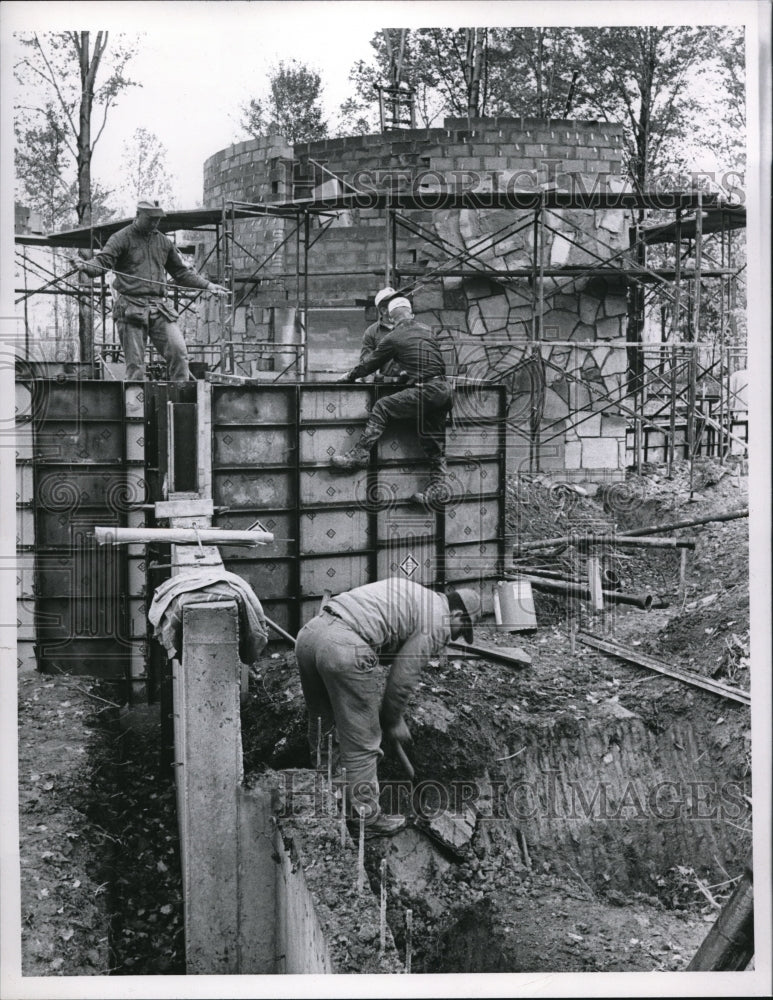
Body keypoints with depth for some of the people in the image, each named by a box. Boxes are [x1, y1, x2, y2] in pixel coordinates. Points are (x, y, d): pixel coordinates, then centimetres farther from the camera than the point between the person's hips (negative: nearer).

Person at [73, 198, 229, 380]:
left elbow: (182, 272, 26)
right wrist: (85, 266, -31)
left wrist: (208, 285, 20)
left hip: (159, 308, 4)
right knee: (135, 364, -4)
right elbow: (102, 261, -9)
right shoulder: (122, 238, 3)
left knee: (179, 351, -10)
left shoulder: (164, 242, 18)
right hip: (131, 308, -4)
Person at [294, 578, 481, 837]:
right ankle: (367, 818, 16)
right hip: (345, 650, -9)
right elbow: (404, 676, 2)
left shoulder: (413, 595, 30)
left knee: (322, 728, 25)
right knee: (361, 744, 5)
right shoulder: (438, 623, 4)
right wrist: (393, 721, 19)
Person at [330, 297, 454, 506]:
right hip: (445, 388, 7)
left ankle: (360, 454, -7)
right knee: (434, 442, 11)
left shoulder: (393, 338, 1)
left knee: (382, 407, 0)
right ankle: (438, 488, 10)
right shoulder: (427, 331, 19)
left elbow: (372, 362, 11)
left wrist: (350, 376, 27)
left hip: (425, 391, -6)